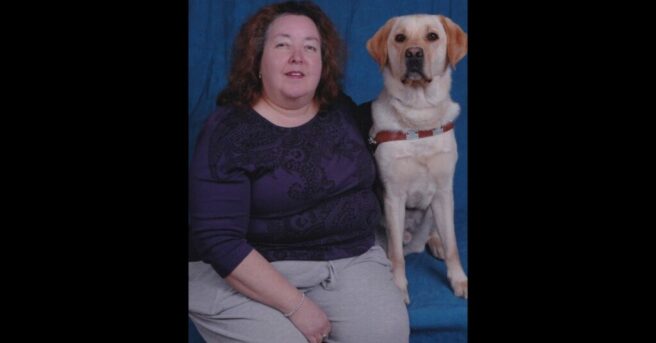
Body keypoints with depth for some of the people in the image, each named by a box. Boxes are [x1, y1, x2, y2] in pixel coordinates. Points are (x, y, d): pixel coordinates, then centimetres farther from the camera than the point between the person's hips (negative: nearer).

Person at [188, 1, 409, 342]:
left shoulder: (343, 109, 5)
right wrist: (296, 306, -22)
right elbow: (219, 241, -19)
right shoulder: (227, 131, -12)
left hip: (351, 260, 4)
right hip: (252, 270, -4)